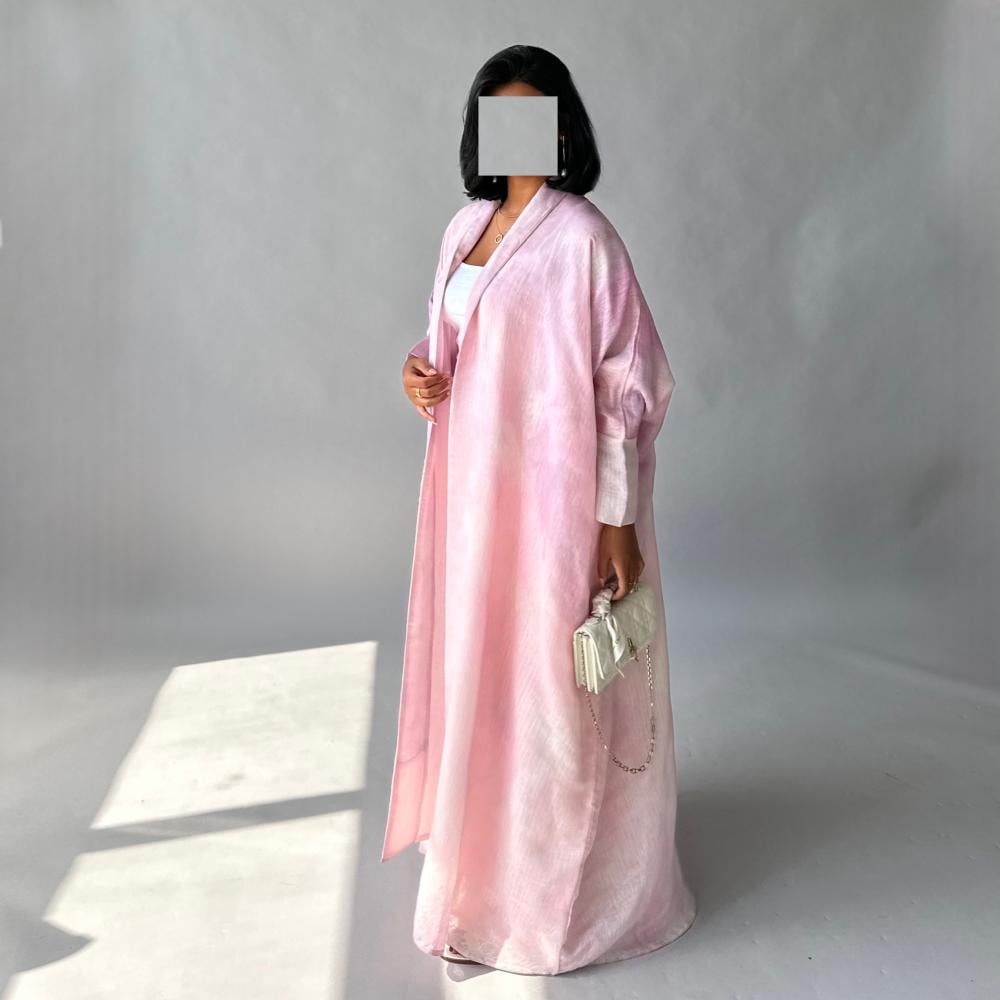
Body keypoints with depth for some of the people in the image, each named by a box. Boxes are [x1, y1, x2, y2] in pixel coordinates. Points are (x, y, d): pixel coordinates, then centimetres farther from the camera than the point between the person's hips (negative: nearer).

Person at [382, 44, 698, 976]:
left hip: (554, 492, -7)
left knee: (552, 678, 3)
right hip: (473, 488, 7)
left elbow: (625, 385, -14)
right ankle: (486, 852, 38)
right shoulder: (466, 226, 10)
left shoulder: (582, 237, -12)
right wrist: (422, 376, -3)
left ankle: (558, 885, 22)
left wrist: (617, 519, -17)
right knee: (477, 666, 17)